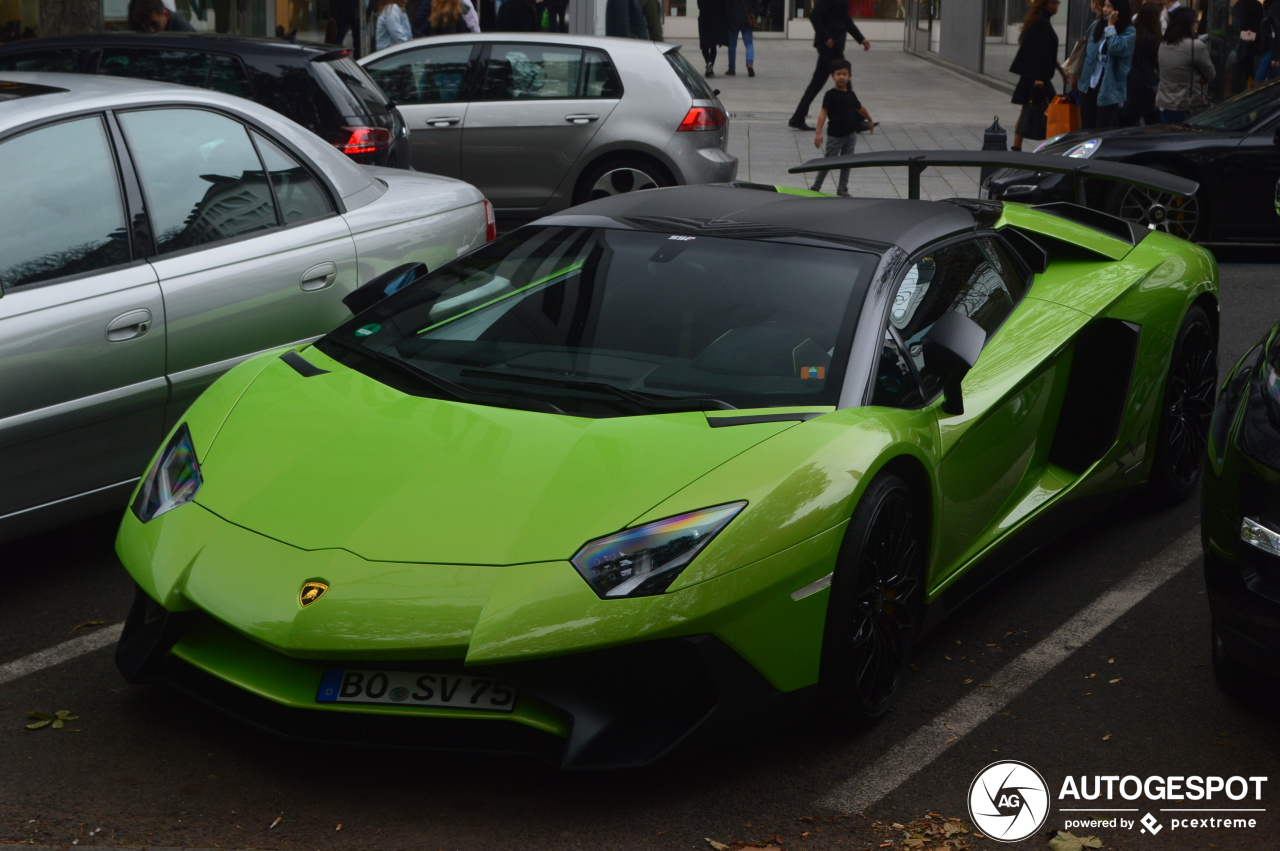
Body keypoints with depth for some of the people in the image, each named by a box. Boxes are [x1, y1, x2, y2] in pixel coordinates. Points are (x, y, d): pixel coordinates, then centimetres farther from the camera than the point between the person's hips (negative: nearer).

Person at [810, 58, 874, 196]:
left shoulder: (850, 94, 5)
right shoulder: (830, 94, -12)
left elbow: (860, 108, 22)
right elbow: (823, 112, -19)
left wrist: (870, 121, 36)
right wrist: (818, 132, -29)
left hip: (850, 134, 5)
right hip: (835, 135, -5)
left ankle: (842, 189, 18)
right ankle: (815, 187, 12)